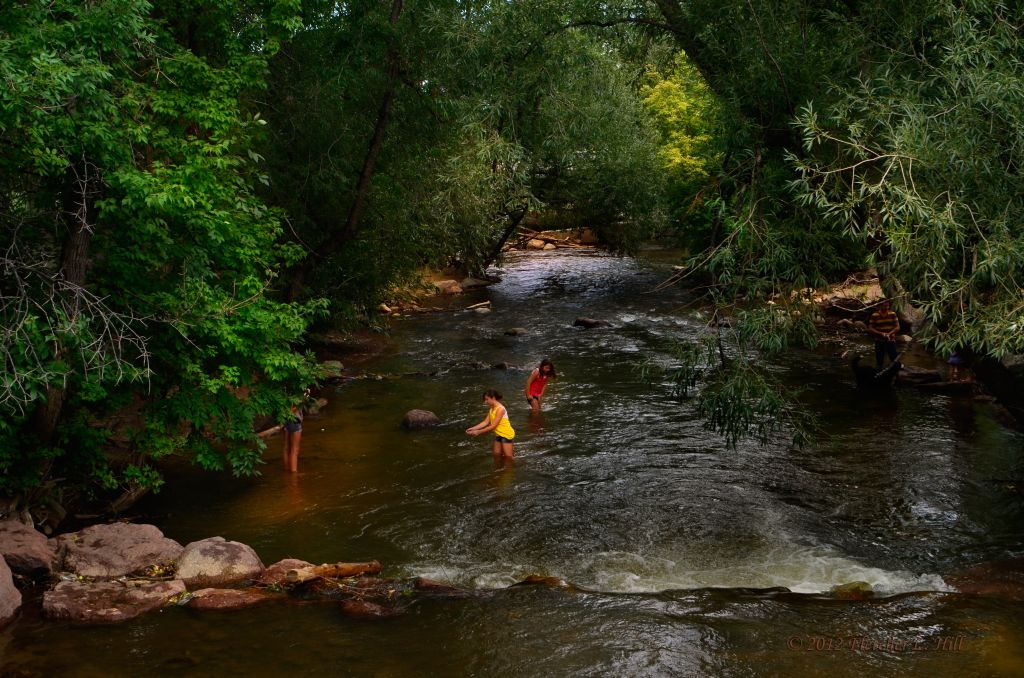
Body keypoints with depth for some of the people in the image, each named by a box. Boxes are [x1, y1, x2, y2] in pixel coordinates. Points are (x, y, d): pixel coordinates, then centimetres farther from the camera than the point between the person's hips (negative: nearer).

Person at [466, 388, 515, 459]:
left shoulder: (500, 409, -25)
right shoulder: (491, 409, 4)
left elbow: (493, 426, -26)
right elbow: (486, 422, 1)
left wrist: (478, 432, -24)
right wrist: (473, 428, -10)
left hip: (506, 434, -9)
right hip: (498, 434, 9)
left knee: (508, 457, -4)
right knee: (497, 454, 16)